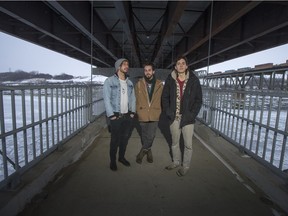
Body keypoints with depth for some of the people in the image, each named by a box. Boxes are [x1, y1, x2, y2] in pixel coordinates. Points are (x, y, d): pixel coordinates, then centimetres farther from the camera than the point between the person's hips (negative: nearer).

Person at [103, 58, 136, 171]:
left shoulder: (129, 82, 11)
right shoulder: (109, 81, -6)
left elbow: (133, 98, 11)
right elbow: (106, 99, -11)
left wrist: (132, 112, 2)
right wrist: (111, 115, -15)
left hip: (128, 116, 5)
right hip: (116, 116, -5)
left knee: (125, 138, 13)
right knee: (115, 139, 4)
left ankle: (121, 157, 33)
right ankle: (112, 160, 23)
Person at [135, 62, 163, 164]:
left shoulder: (159, 84, 2)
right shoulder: (139, 84, 0)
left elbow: (162, 99, 8)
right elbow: (136, 99, 6)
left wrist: (158, 110, 5)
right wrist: (138, 111, 4)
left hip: (154, 115, 0)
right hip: (143, 114, 1)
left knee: (151, 136, -5)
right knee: (144, 136, 12)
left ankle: (142, 151, 18)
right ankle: (148, 151, 33)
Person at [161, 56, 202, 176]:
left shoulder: (194, 80, -3)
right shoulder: (170, 80, 1)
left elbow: (198, 99, -1)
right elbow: (165, 97, 6)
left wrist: (192, 114, -11)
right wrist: (168, 112, -5)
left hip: (187, 118, -2)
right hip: (174, 117, 2)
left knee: (188, 144, 6)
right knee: (174, 142, 16)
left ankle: (186, 166, 26)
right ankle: (176, 162, 37)